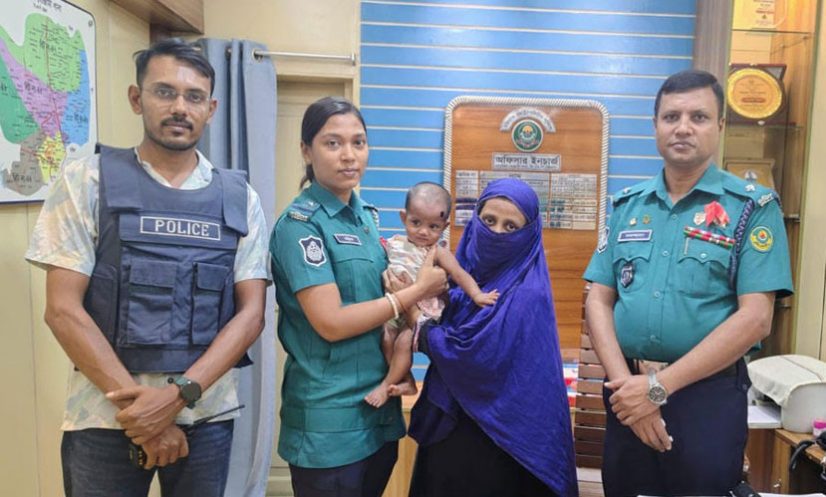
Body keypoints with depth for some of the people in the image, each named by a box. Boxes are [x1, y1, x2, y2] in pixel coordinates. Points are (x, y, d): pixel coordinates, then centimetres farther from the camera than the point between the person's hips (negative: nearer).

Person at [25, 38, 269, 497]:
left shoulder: (239, 198, 2)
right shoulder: (86, 180, -2)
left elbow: (250, 313, -3)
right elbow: (63, 309, -6)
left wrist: (178, 394, -14)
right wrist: (138, 402, -12)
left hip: (208, 417, 2)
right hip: (105, 418, -1)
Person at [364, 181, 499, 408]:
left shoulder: (438, 253, -10)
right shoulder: (395, 243, 3)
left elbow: (459, 274, -19)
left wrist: (476, 294, -33)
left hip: (423, 310, -5)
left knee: (404, 341, -18)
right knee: (386, 340, -8)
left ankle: (386, 385, 0)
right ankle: (407, 382, 5)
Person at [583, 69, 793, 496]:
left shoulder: (753, 206, -4)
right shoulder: (626, 206, 6)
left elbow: (754, 318, -12)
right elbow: (598, 301, 3)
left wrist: (659, 386, -16)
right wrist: (624, 381, -12)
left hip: (708, 394, -3)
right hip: (629, 392, 4)